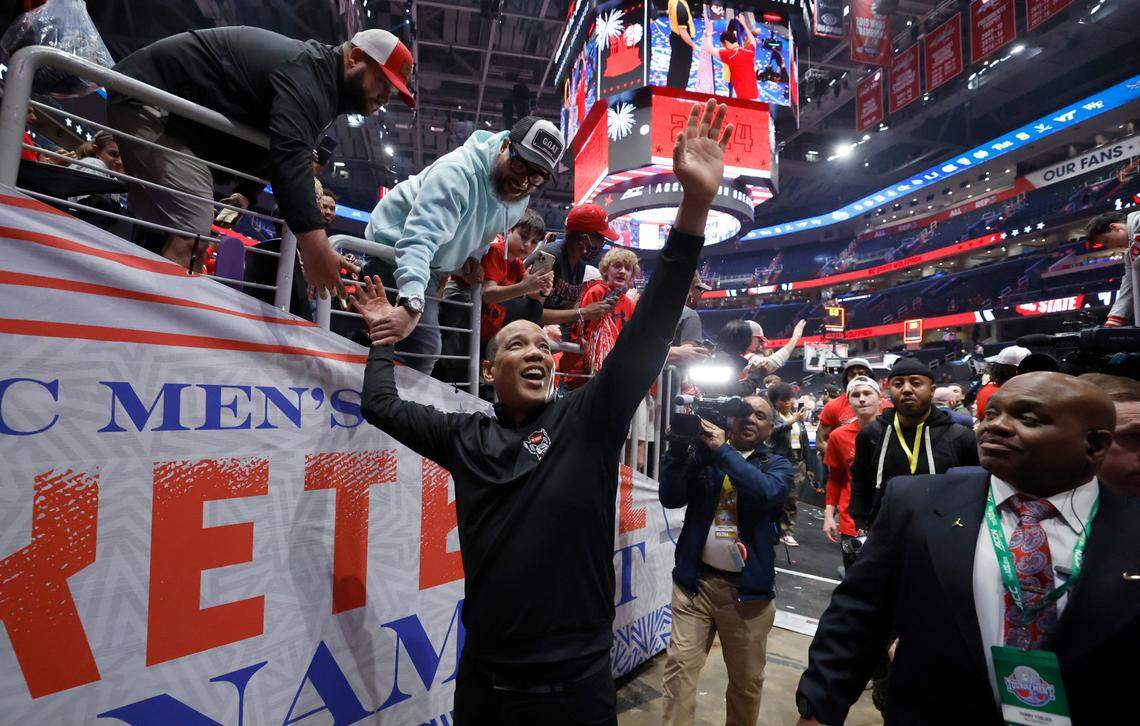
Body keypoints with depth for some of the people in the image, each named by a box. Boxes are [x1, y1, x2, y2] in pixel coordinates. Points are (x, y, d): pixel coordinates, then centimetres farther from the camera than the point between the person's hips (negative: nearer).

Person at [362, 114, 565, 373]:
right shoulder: (457, 171, -33)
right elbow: (419, 239, -46)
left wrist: (474, 255, -5)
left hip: (432, 267, 8)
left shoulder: (521, 197, -6)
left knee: (425, 347, 12)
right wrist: (412, 305, -59)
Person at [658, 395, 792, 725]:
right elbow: (671, 498, -7)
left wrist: (722, 449, -20)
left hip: (748, 588, 0)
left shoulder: (777, 464, 4)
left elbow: (767, 492, -19)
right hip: (695, 580, 0)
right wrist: (679, 446, -18)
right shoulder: (701, 453, 4)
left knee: (747, 679, 14)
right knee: (680, 665, 0)